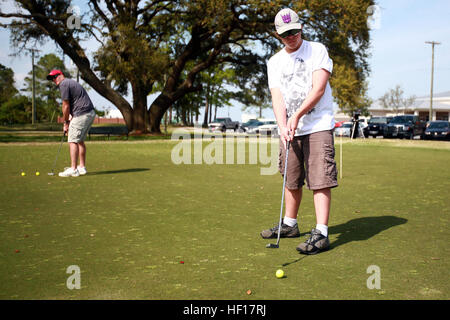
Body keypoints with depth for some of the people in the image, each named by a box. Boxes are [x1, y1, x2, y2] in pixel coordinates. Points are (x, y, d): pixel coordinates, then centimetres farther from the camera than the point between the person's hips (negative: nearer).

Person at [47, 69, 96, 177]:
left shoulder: (64, 84, -8)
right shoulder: (71, 82, 23)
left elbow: (66, 106, -9)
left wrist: (66, 123, 1)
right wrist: (69, 121, 14)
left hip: (81, 115, -10)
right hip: (90, 113, 10)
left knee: (73, 141, -6)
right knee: (80, 141, 17)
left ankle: (73, 169, -7)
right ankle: (82, 167, 21)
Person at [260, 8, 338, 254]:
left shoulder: (317, 50, 0)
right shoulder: (274, 62, 11)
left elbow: (318, 89, -10)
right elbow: (277, 97, 1)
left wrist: (297, 116, -16)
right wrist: (283, 126, -15)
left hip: (318, 126, -5)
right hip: (289, 130, 5)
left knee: (320, 180, -10)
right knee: (291, 180, 13)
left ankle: (321, 233, -10)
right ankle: (290, 225, 28)